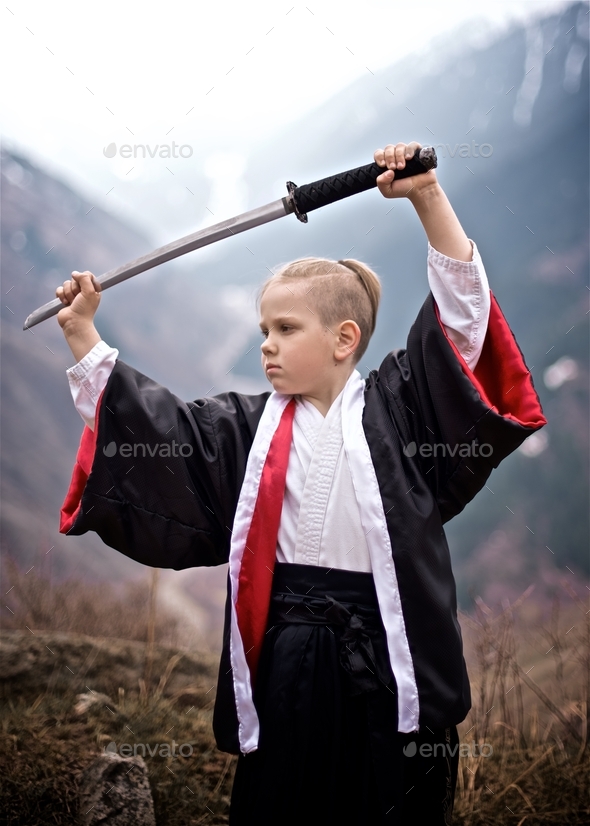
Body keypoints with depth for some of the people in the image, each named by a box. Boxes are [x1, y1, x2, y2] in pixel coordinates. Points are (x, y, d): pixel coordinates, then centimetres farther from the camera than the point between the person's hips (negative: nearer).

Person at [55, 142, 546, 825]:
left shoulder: (394, 404, 0)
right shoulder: (251, 426, 9)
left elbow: (460, 312, -6)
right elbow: (153, 423, 8)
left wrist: (427, 195, -13)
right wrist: (82, 335, 5)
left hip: (386, 657, -3)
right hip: (286, 658, 3)